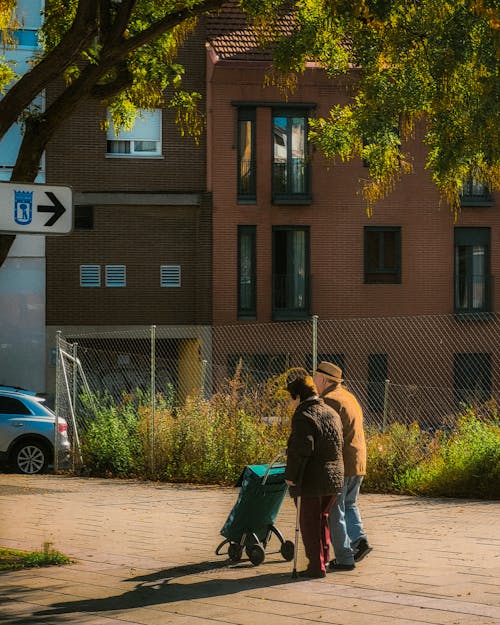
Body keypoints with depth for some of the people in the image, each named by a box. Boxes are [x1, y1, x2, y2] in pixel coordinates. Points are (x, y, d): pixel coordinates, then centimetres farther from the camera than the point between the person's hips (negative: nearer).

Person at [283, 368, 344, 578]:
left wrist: (291, 476, -13)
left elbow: (300, 450, -21)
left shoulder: (304, 417, -16)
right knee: (322, 518, 23)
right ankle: (324, 558, 28)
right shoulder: (332, 413, 11)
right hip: (335, 476, 8)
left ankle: (317, 565, 5)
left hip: (311, 480, -8)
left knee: (309, 522, 2)